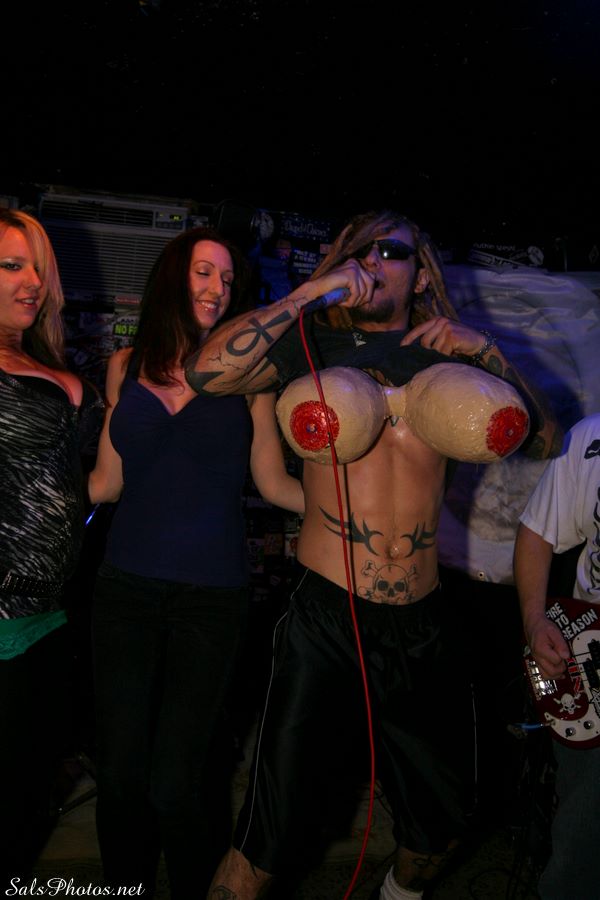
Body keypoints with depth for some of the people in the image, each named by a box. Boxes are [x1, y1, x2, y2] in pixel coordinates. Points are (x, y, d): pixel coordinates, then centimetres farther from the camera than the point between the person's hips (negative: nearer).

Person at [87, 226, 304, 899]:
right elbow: (107, 481, 9)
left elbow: (273, 482, 3)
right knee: (120, 776, 8)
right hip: (126, 587, 2)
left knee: (174, 782, 1)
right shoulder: (126, 365, 7)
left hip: (211, 594, -2)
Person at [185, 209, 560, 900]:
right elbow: (207, 372, -14)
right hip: (326, 620, -4)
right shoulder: (316, 343, 2)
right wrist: (310, 292, -12)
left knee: (442, 822, 24)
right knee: (268, 841, 4)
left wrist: (488, 355, -1)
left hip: (422, 628, 4)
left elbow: (542, 440, 12)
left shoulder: (445, 359, 10)